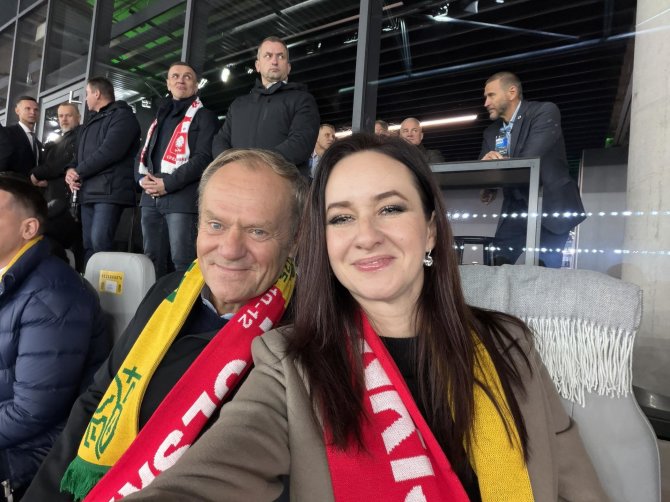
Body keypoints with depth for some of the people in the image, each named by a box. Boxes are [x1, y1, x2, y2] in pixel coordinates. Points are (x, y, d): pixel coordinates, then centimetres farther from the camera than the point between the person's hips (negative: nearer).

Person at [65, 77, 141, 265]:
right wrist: (70, 170, 1)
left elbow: (109, 152, -17)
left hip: (109, 190, -9)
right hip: (88, 191, 9)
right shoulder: (92, 121, 27)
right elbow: (81, 153, 24)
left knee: (99, 241, -19)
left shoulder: (122, 116, -3)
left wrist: (78, 172, -9)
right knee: (88, 244, 7)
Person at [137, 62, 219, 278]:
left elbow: (204, 157, -9)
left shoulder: (204, 116, 4)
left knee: (182, 262, -9)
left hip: (183, 198, -7)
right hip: (151, 198, 7)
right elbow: (144, 153, 24)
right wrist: (142, 178, 1)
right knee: (152, 259, 9)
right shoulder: (160, 117, 25)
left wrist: (168, 183, -15)